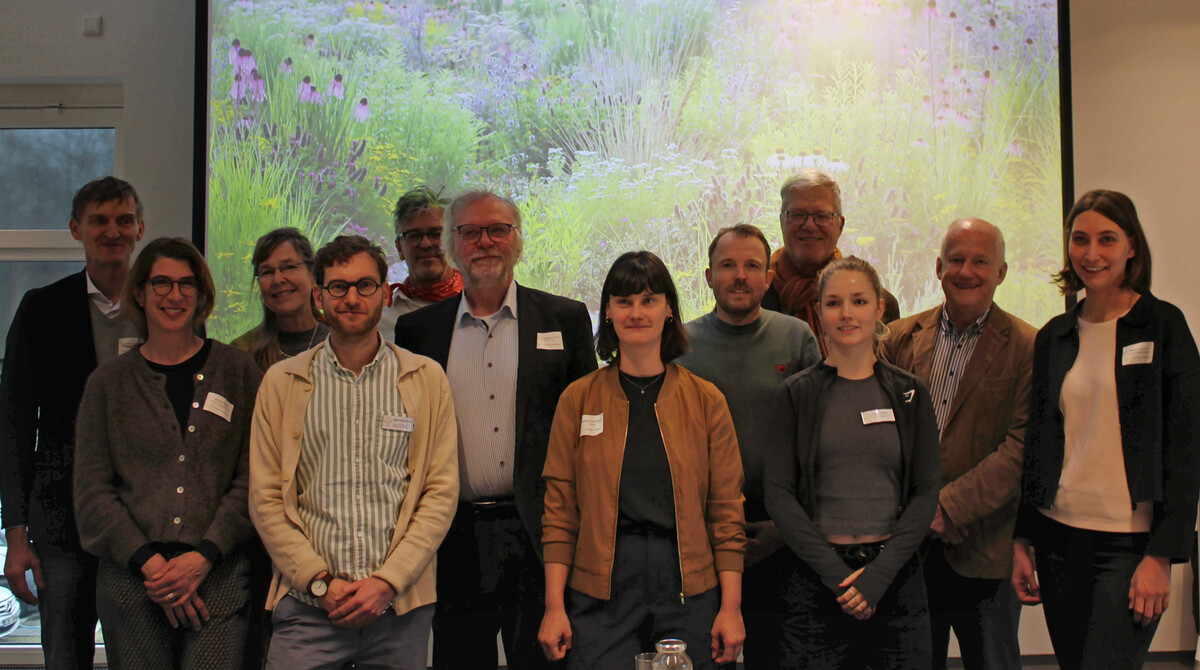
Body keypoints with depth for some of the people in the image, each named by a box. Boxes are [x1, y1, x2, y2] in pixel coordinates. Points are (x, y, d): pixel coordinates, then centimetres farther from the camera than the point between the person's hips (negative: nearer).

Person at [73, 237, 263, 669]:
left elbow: (253, 479, 1)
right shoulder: (109, 382, 10)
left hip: (218, 580, -1)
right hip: (130, 582, 1)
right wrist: (149, 562, -8)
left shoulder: (237, 371, 7)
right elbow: (91, 491, 5)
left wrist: (203, 557, -10)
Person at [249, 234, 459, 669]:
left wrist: (387, 581, -9)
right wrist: (320, 581, -7)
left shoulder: (427, 379, 6)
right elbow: (265, 499, 3)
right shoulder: (282, 382, 7)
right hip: (307, 605, 0)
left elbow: (442, 493, 1)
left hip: (400, 605, 0)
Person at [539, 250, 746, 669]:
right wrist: (555, 607, -4)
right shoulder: (579, 399, 4)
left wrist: (731, 607, -2)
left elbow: (726, 512, 4)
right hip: (601, 589, 0)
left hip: (688, 588, 1)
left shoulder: (706, 400, 5)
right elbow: (560, 510, 3)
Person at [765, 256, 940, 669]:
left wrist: (879, 573, -10)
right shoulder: (796, 394, 2)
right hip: (815, 580, -1)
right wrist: (836, 573, -12)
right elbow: (779, 495, -3)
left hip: (896, 576, 1)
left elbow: (926, 493, 1)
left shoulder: (910, 394, 6)